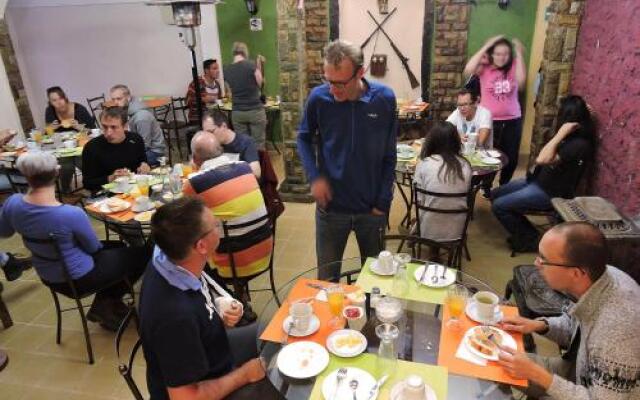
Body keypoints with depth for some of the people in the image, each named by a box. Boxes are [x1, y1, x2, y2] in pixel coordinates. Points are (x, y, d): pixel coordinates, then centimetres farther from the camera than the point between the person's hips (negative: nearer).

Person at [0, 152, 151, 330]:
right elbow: (93, 247, -14)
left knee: (117, 247, 26)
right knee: (143, 253, 6)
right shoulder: (72, 214, -34)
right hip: (78, 278, -7)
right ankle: (105, 305, 18)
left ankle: (105, 305, 21)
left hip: (47, 277, 7)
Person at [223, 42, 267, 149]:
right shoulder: (251, 64, -10)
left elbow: (230, 90, 11)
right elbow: (260, 83, 3)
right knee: (258, 143, 5)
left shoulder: (226, 70, 2)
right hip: (255, 110, -4)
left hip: (237, 112, 4)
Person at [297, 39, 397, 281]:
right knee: (327, 279, 14)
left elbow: (389, 157, -2)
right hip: (331, 206, 0)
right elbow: (304, 138, 5)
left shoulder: (384, 99, -11)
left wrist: (383, 202, -4)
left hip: (371, 207, 1)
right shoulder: (318, 98, -12)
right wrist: (314, 176, -11)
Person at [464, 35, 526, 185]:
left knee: (511, 159, 12)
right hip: (489, 120, -3)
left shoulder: (513, 67, 1)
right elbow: (468, 70, -25)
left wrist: (519, 54, -14)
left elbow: (521, 81, -18)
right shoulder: (485, 68, -5)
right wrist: (485, 47, -20)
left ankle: (503, 187, 37)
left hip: (512, 121, 3)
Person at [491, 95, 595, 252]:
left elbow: (542, 160, -34)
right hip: (539, 181, 10)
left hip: (550, 193, -10)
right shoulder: (572, 137, 2)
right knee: (495, 194, 9)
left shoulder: (579, 144, -26)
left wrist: (561, 133, -30)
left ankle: (530, 239, 6)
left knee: (499, 206, -14)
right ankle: (524, 233, 17)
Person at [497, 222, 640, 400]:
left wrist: (536, 374, -27)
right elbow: (576, 326, 5)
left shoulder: (617, 327, -38)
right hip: (585, 370, 6)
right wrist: (541, 325, -10)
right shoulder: (602, 275, -16)